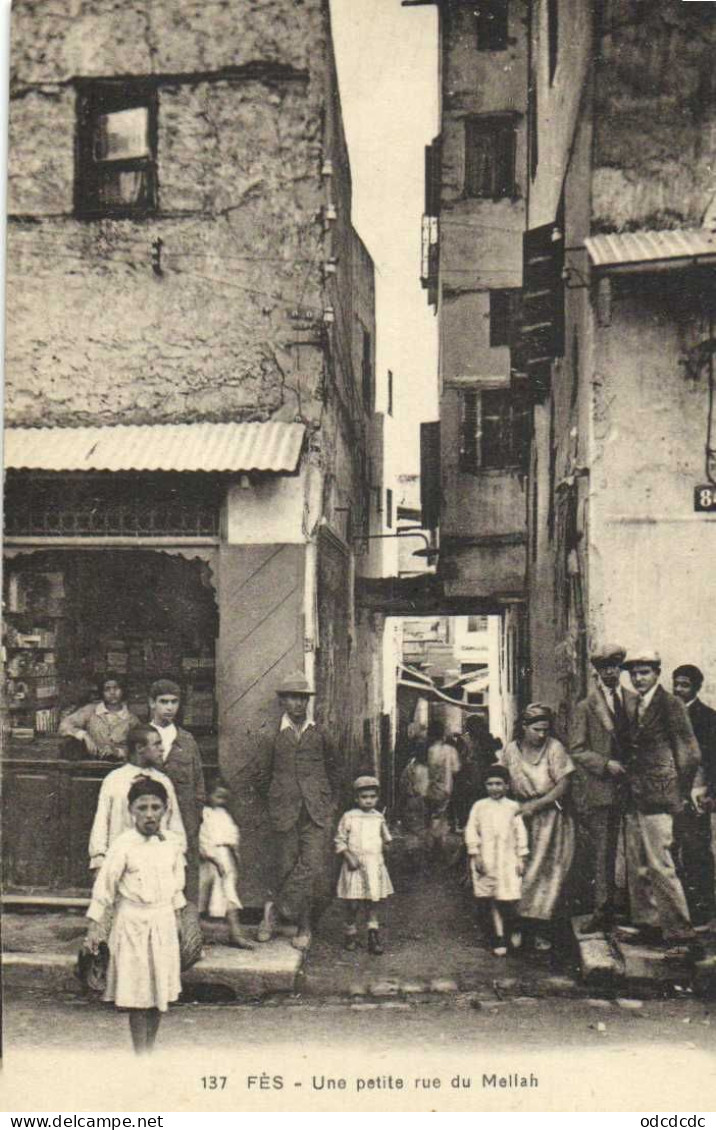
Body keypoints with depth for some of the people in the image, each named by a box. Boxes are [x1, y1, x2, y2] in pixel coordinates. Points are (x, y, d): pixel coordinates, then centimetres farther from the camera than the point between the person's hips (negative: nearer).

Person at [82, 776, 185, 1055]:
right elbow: (104, 885, -7)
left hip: (163, 921, 4)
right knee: (137, 993, -1)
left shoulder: (173, 843, 0)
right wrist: (94, 926, -6)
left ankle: (150, 1048, 24)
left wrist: (177, 916, 19)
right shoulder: (123, 845, -12)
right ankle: (140, 1053, 9)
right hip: (132, 921, -4)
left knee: (161, 989, 10)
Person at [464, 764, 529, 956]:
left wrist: (521, 858, 1)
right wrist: (475, 855, -4)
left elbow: (520, 832, 4)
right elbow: (471, 830, 3)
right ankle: (499, 939, 14)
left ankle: (513, 929, 24)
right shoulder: (479, 806, 4)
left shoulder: (512, 807, 3)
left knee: (509, 900, -6)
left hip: (508, 859, -1)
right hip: (486, 860, 1)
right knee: (493, 901, 4)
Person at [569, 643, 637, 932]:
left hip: (628, 784, 3)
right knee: (602, 852, 0)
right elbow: (576, 750, -2)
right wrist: (606, 764, -13)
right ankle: (602, 910, 6)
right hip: (598, 788, -3)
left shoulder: (634, 700, 9)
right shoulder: (586, 707, -1)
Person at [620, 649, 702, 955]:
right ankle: (649, 925, 22)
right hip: (634, 800, 8)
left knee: (660, 867, -8)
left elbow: (691, 755, -10)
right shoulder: (631, 707, 14)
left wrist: (678, 795, -5)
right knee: (637, 867, 12)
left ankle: (681, 934, 0)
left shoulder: (671, 705, -9)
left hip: (657, 800, -8)